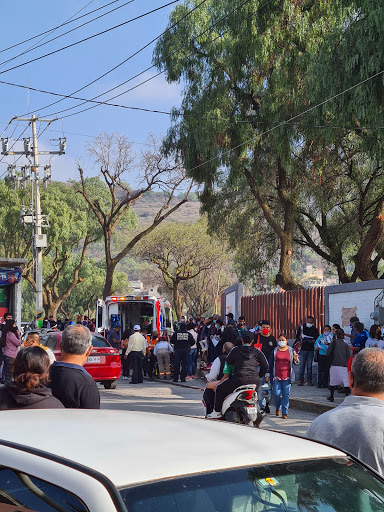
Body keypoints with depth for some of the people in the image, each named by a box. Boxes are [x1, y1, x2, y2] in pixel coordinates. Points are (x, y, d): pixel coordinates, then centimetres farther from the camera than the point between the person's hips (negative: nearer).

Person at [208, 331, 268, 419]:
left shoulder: (235, 350, 4)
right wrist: (259, 376, 24)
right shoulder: (257, 352, 8)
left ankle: (217, 411, 16)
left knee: (220, 388, 15)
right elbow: (265, 366, 10)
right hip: (254, 381, 4)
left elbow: (228, 363, 13)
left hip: (239, 380, -3)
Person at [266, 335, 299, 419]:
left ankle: (285, 412, 4)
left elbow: (295, 363, 13)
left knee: (286, 395, -2)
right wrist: (268, 374, 9)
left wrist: (296, 359, -10)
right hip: (276, 377, 0)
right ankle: (278, 408, 23)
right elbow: (270, 363, 12)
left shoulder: (291, 350, 8)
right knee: (276, 394, -3)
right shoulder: (274, 351, 8)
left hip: (287, 377, 0)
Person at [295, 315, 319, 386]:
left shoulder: (315, 329, 7)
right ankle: (300, 380, 3)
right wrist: (300, 337, -13)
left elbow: (317, 339, 6)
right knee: (302, 365, -2)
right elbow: (297, 336, 10)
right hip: (303, 348, 0)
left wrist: (312, 341, -15)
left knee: (309, 366, 3)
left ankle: (309, 380, 9)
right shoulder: (301, 327, 6)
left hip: (311, 349, 1)